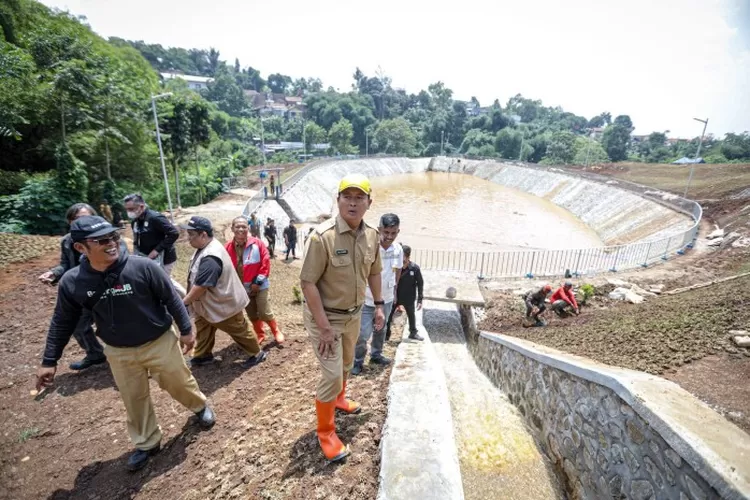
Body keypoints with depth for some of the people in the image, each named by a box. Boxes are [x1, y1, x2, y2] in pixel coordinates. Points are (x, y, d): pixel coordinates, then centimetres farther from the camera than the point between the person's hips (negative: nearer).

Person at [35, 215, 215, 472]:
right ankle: (146, 443, 42)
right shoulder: (72, 282, -14)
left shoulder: (143, 267, -25)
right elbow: (62, 323, 2)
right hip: (119, 353, 3)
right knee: (134, 400, 19)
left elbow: (171, 299, -13)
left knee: (180, 384, 16)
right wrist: (49, 361, 6)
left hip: (160, 342, -3)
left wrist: (186, 329, -8)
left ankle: (200, 406, 47)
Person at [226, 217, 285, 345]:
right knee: (252, 315, 16)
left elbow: (266, 262, -12)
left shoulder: (257, 244, -13)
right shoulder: (228, 248, -6)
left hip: (259, 286, -3)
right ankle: (260, 334, 36)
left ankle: (276, 331, 23)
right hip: (242, 289, 3)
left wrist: (258, 281, -14)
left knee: (265, 313, -2)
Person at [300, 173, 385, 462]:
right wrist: (324, 327, -23)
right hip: (325, 316, -6)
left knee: (346, 364, 27)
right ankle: (325, 432, 25)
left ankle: (339, 399, 57)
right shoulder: (322, 236, -27)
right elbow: (307, 283, -24)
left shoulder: (371, 235, -6)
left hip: (354, 314, 7)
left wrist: (379, 305, 7)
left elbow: (374, 272, 8)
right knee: (332, 375, -1)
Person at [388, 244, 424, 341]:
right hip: (394, 296, 0)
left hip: (409, 298, 1)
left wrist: (420, 300, -7)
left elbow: (420, 284, -7)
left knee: (411, 315, 19)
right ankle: (386, 334, 22)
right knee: (388, 315, 4)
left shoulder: (415, 268, -15)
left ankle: (413, 333, 40)